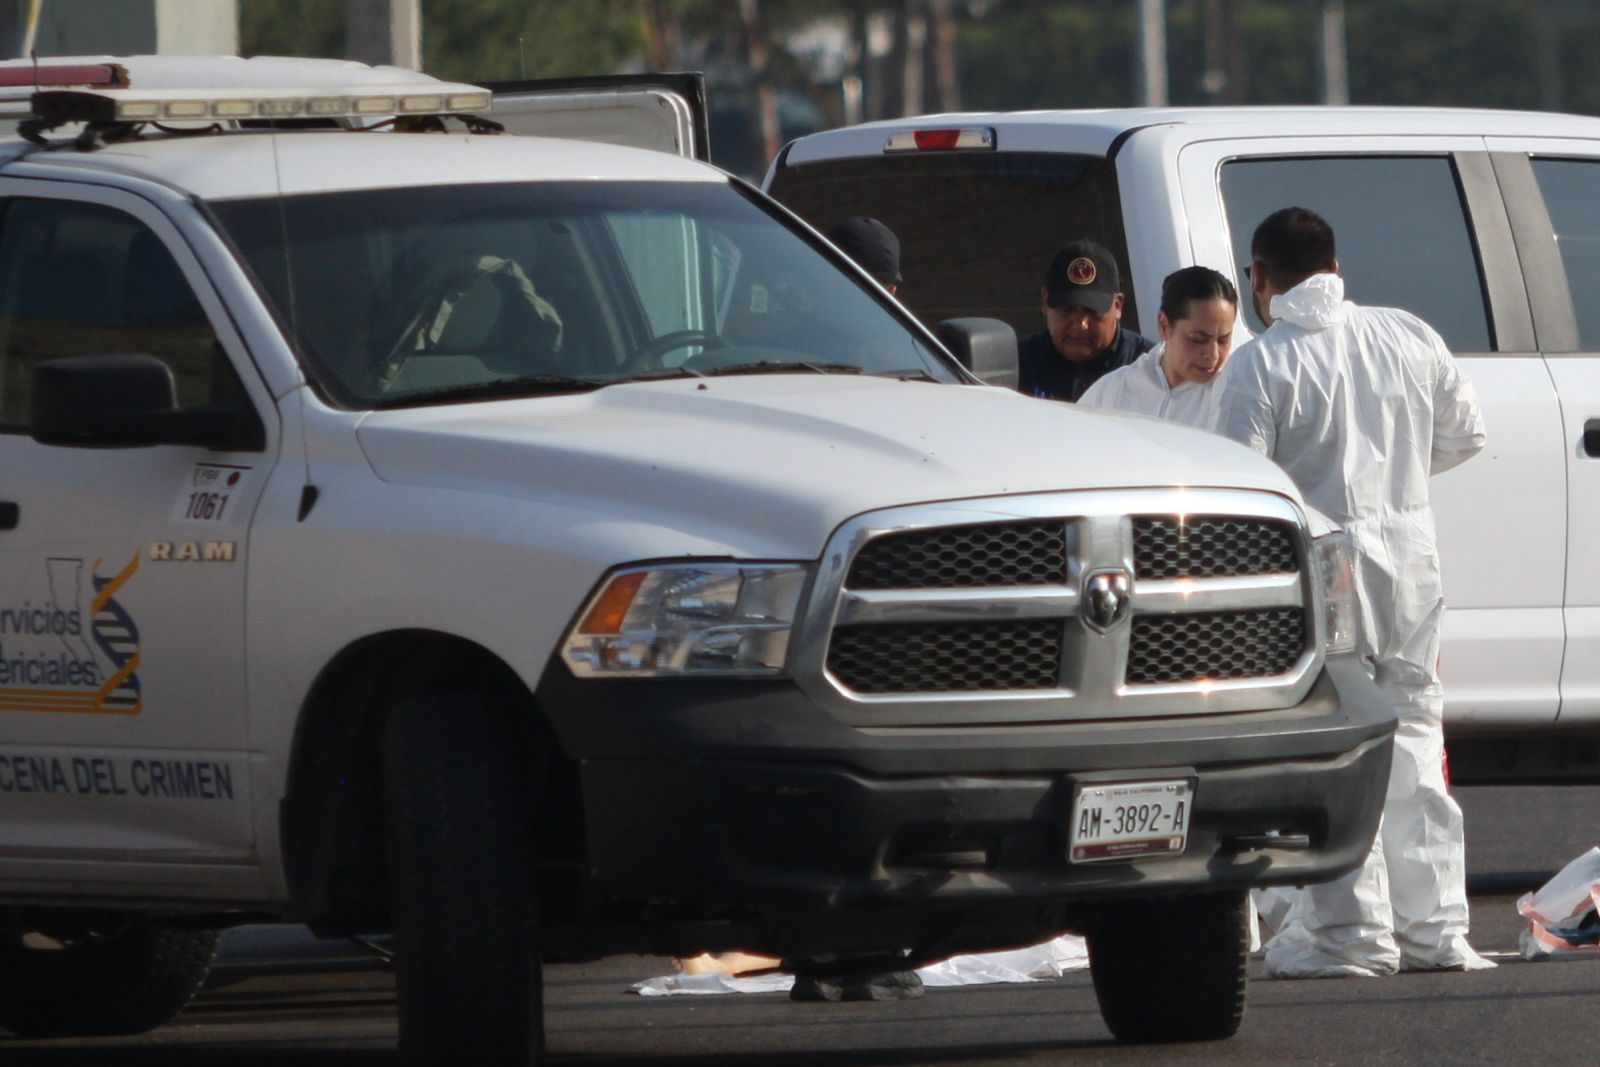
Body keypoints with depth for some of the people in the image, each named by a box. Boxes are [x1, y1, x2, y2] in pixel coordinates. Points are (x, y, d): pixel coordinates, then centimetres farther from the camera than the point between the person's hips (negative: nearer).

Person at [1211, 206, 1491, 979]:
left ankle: (1353, 934, -1)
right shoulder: (1409, 338, 4)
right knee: (1412, 740, 13)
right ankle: (1434, 928, 14)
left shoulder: (1259, 365, -12)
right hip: (1410, 552, 5)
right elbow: (1464, 433, 15)